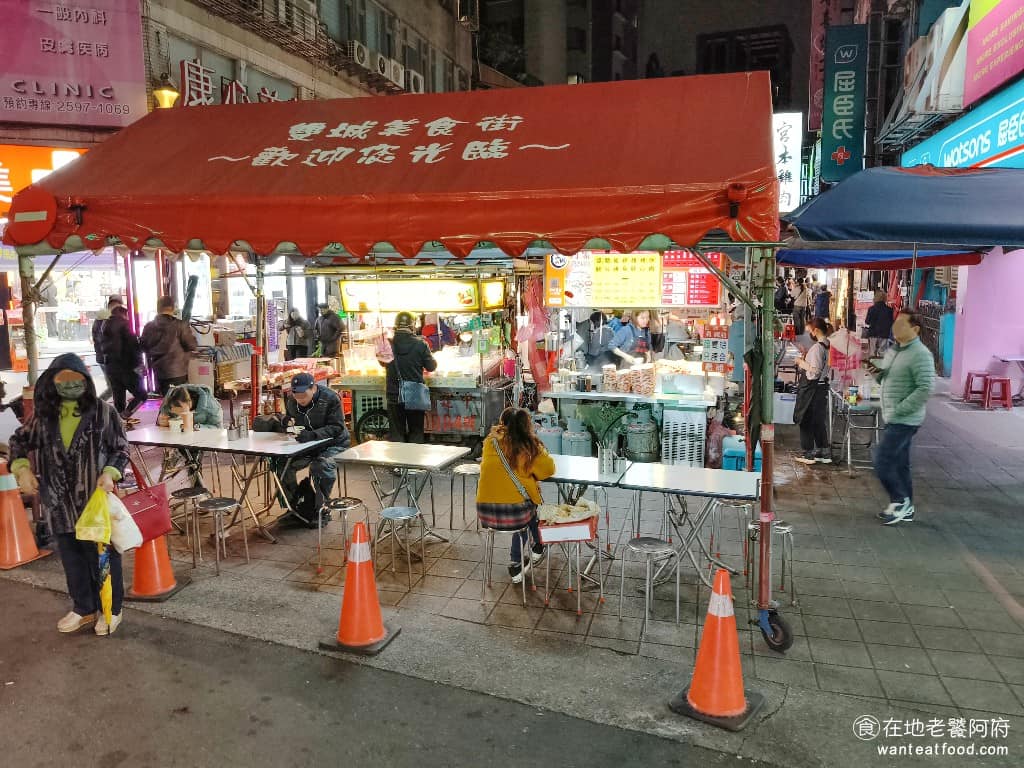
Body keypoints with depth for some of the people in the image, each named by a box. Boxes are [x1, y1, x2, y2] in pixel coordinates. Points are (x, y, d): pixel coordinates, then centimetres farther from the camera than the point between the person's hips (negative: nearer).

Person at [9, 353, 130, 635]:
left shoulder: (103, 412, -8)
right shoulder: (44, 415, 3)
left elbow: (120, 448, -2)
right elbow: (19, 441, 16)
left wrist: (109, 473, -18)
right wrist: (22, 468, 0)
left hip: (96, 499, -4)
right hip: (60, 502, 4)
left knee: (103, 555, 6)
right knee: (71, 557, 15)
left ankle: (111, 609, 22)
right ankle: (84, 608, 31)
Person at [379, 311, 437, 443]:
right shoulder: (420, 344, -12)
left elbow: (382, 362, 11)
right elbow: (431, 367, -2)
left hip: (394, 396, 1)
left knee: (396, 433, 9)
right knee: (416, 432, 12)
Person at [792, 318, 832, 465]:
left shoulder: (817, 347, -20)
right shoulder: (827, 346, 7)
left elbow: (814, 372, -24)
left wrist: (801, 362, -11)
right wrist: (805, 361, 13)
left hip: (811, 388, -9)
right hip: (822, 385, 9)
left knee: (806, 420, 3)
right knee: (819, 420, 16)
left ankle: (808, 454, 10)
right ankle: (824, 452, 22)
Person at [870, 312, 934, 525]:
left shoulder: (920, 355, -17)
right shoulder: (893, 351, 12)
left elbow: (925, 388, -24)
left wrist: (899, 410, -23)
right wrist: (878, 373, 1)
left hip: (904, 421, -9)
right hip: (894, 419, 9)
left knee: (882, 461, -9)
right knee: (899, 463, 15)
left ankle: (900, 501, 6)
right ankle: (906, 509, 25)